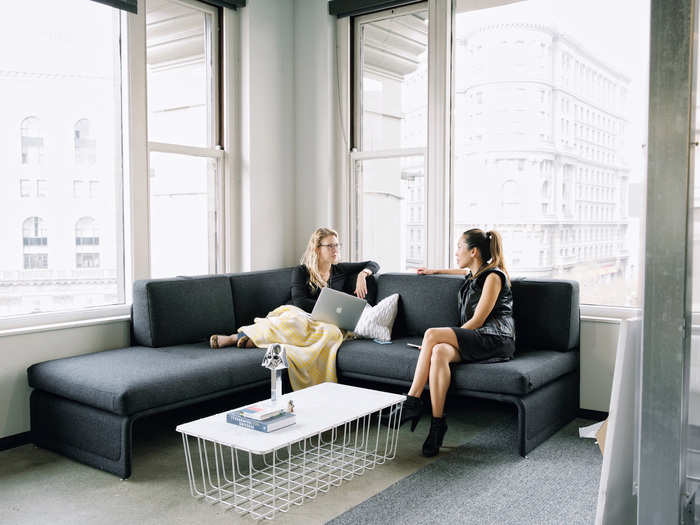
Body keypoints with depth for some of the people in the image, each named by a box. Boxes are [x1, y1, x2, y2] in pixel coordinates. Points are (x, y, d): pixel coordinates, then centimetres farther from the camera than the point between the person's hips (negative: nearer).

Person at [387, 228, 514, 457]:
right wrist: (434, 271, 52)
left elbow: (477, 321, -12)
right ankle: (437, 424, -29)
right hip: (473, 341, 7)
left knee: (432, 334, -27)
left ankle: (412, 402, -21)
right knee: (439, 352, -28)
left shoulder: (493, 276, -6)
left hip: (495, 340, -7)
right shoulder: (473, 274, 21)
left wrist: (444, 336, -11)